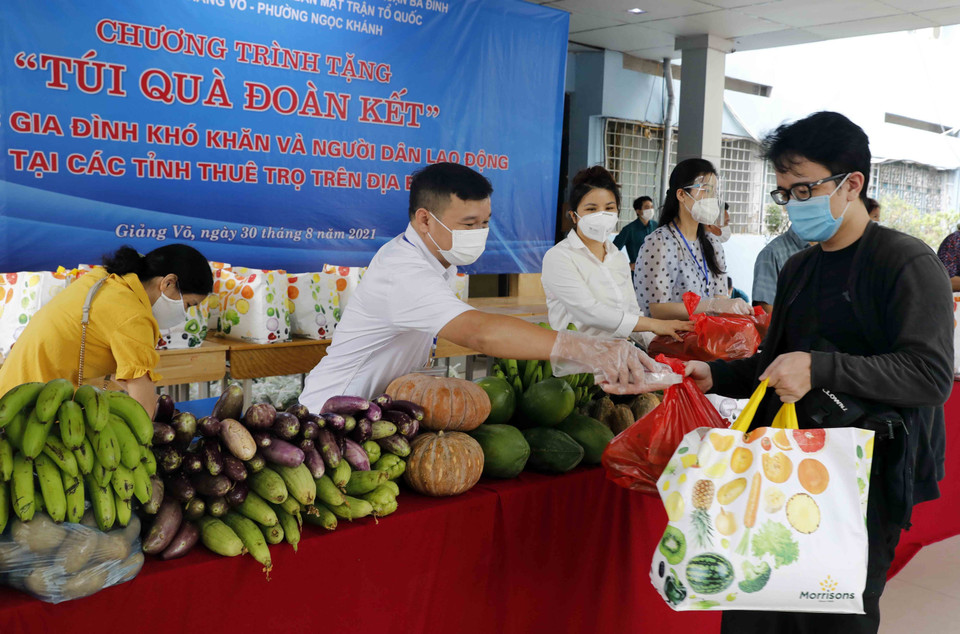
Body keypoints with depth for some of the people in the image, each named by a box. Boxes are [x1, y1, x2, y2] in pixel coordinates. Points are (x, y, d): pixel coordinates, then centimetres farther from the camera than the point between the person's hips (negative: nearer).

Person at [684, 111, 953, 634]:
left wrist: (821, 368, -27)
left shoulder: (908, 263, -7)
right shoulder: (798, 268, 17)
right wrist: (717, 376, 8)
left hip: (865, 481, -6)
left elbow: (931, 375, -18)